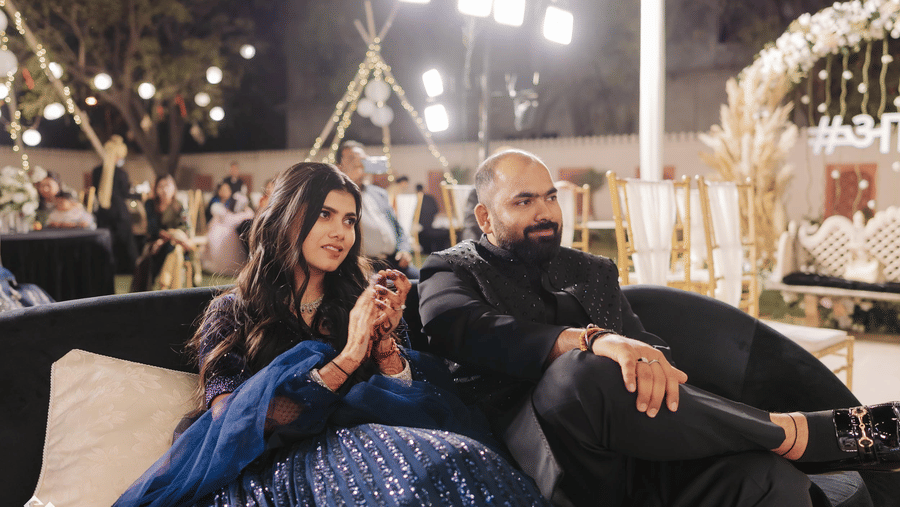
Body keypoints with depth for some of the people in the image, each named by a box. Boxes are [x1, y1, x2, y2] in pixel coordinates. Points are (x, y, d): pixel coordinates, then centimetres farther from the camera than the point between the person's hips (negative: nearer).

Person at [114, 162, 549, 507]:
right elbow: (233, 423, -5)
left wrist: (385, 339, -5)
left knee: (452, 461, -32)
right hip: (272, 464, -4)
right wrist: (346, 360, -10)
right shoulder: (231, 313, 11)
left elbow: (405, 395, 13)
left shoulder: (363, 301, 19)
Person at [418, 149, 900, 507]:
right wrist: (588, 341, -27)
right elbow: (469, 330, -12)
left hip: (636, 455, 4)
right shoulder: (450, 273, 11)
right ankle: (802, 433, -22)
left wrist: (650, 360, -10)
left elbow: (647, 343, 17)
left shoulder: (592, 271, 28)